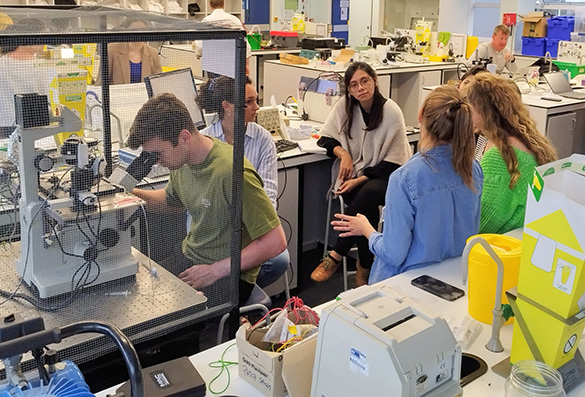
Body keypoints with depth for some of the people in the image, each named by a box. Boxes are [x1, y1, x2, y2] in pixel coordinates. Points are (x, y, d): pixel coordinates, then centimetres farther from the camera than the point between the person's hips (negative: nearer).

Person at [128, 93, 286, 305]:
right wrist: (128, 194, 4)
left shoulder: (232, 173, -27)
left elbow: (275, 242, -24)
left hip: (228, 275, -8)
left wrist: (214, 271, -21)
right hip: (188, 258, 8)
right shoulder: (183, 157, -1)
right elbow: (170, 199, 23)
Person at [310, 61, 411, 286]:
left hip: (386, 177, -2)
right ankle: (365, 266, -14)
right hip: (355, 173, 2)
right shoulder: (345, 106, -2)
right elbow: (326, 138, 9)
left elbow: (393, 163, -11)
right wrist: (343, 153, -12)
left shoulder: (391, 112, -12)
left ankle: (336, 256, -23)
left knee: (368, 193, -35)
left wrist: (360, 180, -21)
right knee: (368, 208, -30)